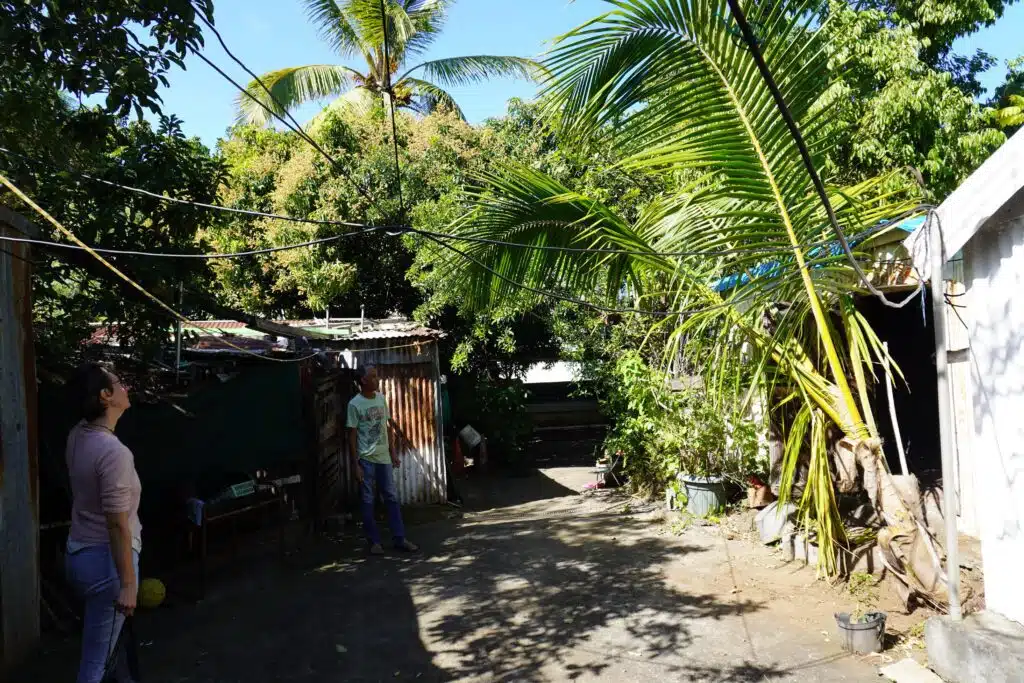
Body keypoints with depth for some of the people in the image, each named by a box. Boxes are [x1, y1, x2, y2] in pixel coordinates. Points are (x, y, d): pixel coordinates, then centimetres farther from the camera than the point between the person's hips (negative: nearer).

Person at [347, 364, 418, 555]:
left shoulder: (381, 398, 6)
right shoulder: (355, 404, -10)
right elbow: (352, 436, -9)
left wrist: (393, 453, 11)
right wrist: (355, 464, -12)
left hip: (383, 457, 5)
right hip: (366, 459, -5)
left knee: (392, 498, 5)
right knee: (368, 501, 3)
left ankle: (400, 539, 10)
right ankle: (374, 542, 12)